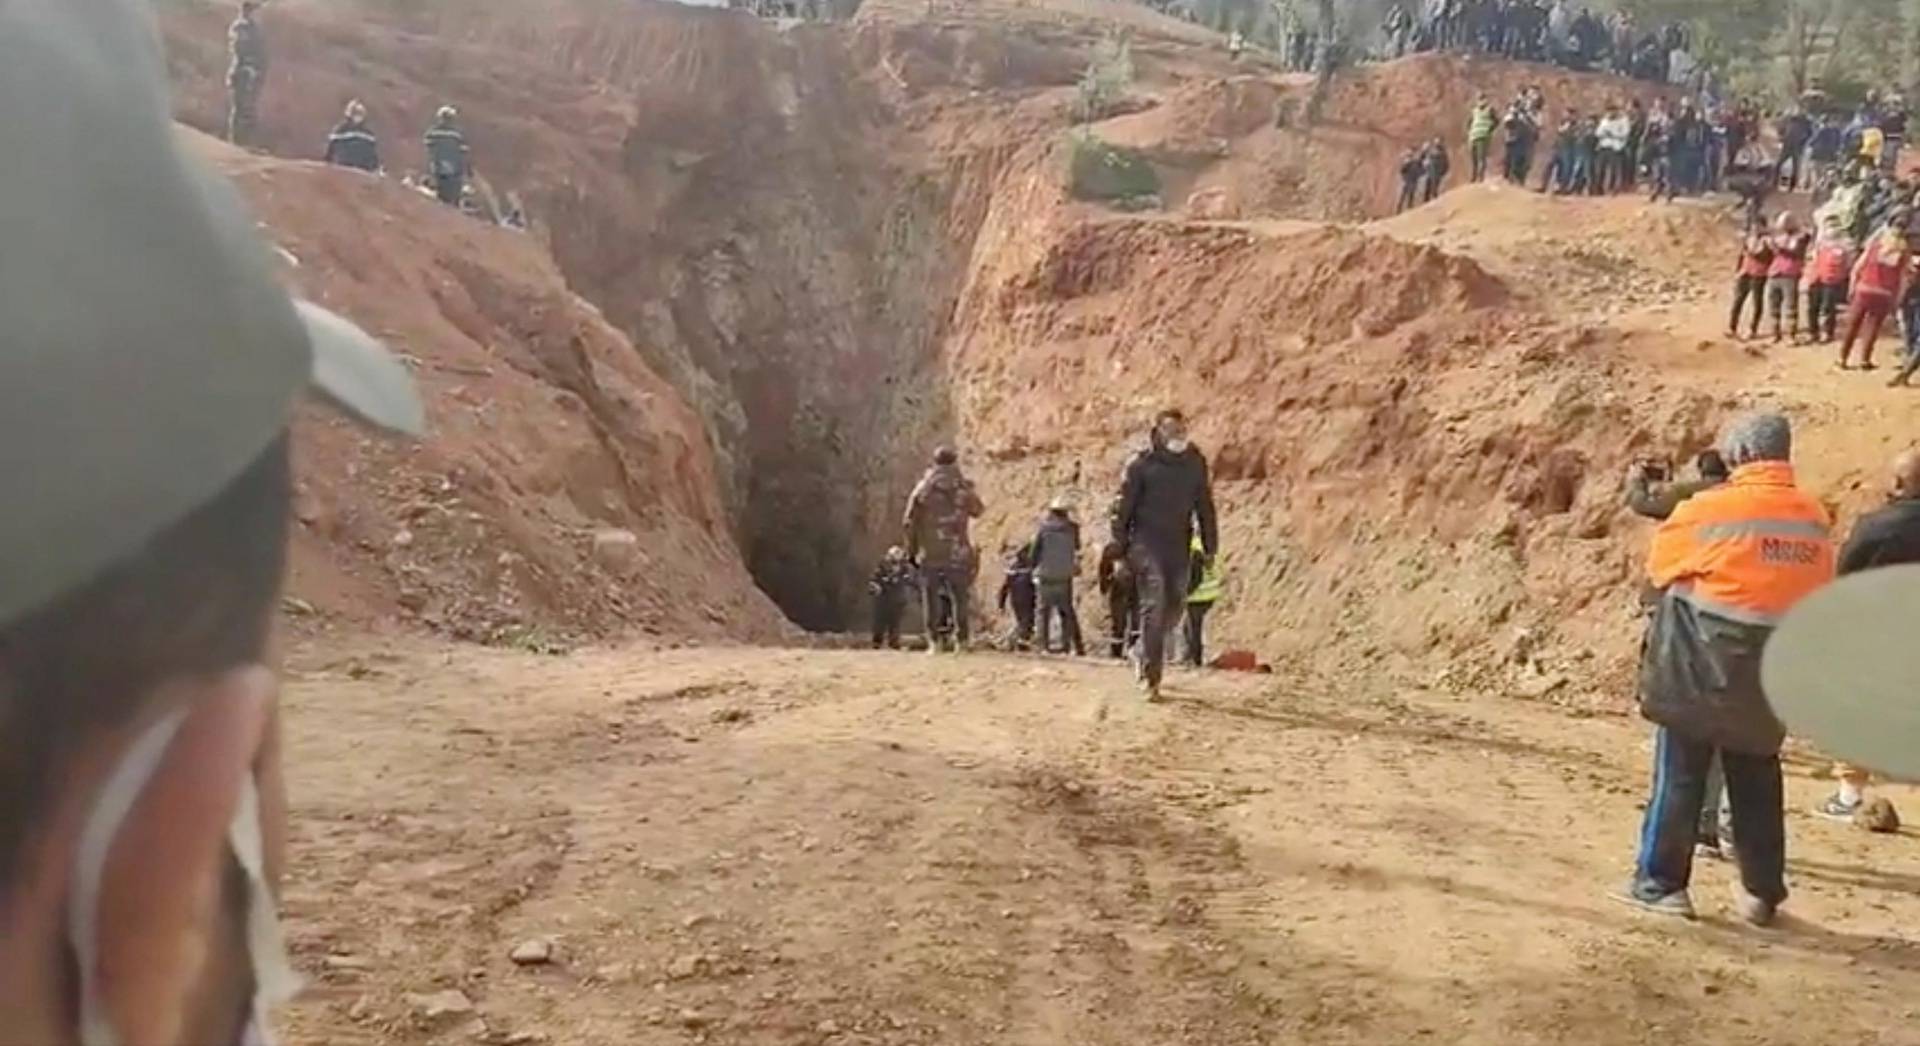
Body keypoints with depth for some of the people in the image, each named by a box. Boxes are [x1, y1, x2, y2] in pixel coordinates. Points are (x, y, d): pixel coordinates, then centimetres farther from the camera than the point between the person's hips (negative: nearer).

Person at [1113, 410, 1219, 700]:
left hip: (1179, 546, 4)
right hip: (1147, 543, -4)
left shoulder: (1196, 463, 7)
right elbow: (1124, 506, -1)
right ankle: (1150, 676, -10)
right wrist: (1119, 546, -4)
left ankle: (1143, 651, 33)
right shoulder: (1142, 464, -4)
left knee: (1174, 606, 7)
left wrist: (1210, 547, 10)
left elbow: (1205, 508, 12)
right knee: (1153, 605, -12)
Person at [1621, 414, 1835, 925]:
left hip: (1701, 667, -5)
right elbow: (1819, 594, 11)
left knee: (1680, 774, 4)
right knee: (1757, 780, 15)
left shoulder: (1707, 509, -14)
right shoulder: (1814, 519, 2)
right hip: (1772, 673, 5)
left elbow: (1660, 565, 0)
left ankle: (1660, 881, 6)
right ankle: (1762, 891, 20)